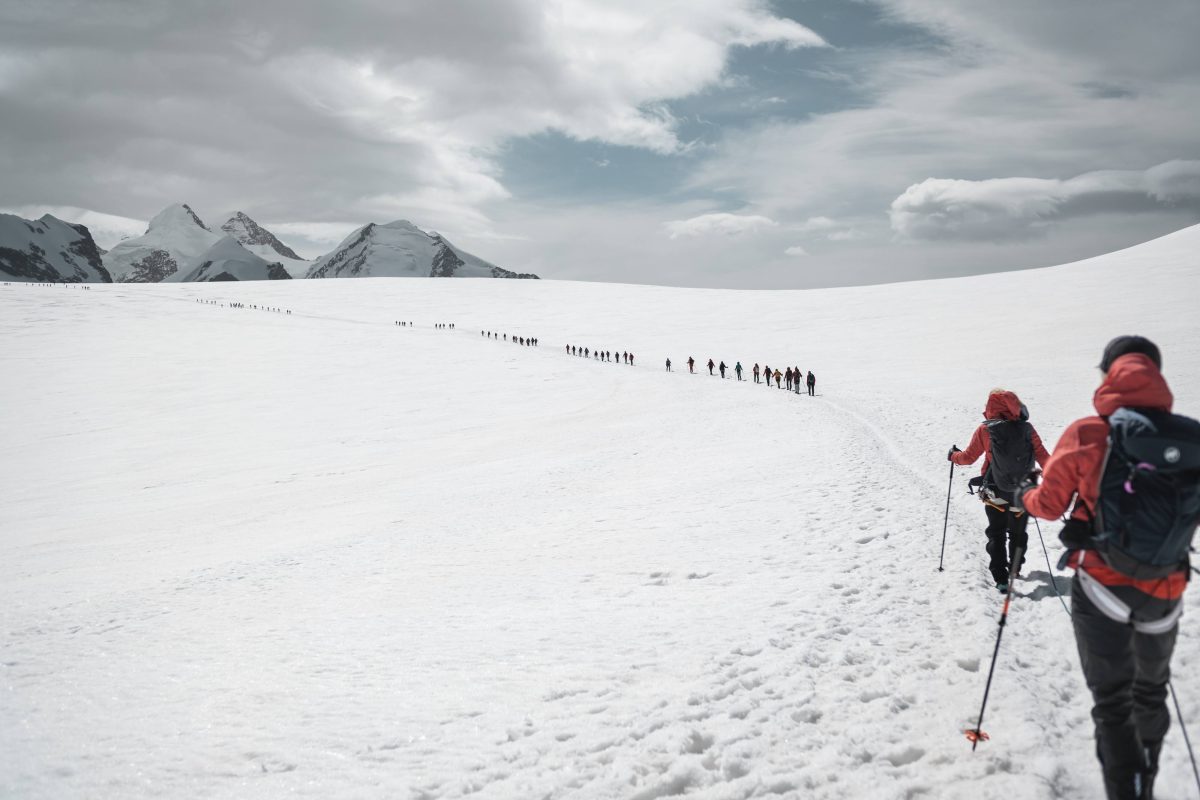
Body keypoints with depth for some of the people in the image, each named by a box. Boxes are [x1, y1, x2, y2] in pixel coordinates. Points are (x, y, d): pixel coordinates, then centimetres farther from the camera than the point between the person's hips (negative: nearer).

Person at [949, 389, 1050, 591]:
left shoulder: (985, 430, -12)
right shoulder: (1026, 429, -7)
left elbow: (969, 457, -4)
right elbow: (1042, 456, -4)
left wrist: (953, 455, 17)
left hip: (995, 493, -2)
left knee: (996, 534, 10)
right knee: (1018, 532, 24)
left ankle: (1000, 578, 1)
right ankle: (1015, 567, 40)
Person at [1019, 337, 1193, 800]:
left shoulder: (1088, 434, -12)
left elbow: (1050, 505, -6)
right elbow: (1189, 512, 8)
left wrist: (1024, 496, 16)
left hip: (1103, 588, -3)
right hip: (1165, 594, 4)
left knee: (1112, 702, 8)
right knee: (1151, 691, 25)